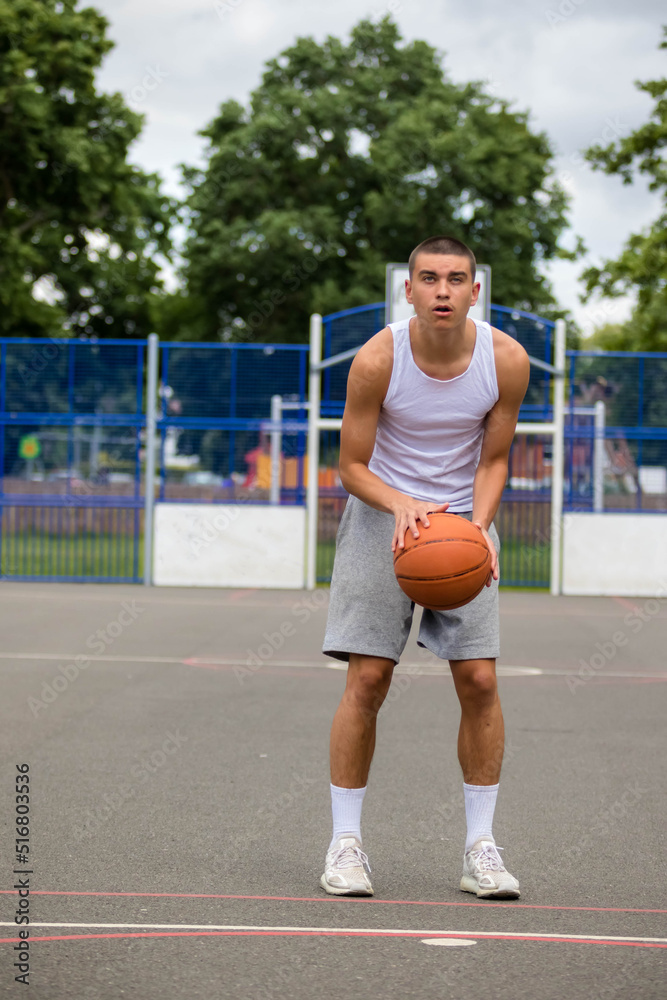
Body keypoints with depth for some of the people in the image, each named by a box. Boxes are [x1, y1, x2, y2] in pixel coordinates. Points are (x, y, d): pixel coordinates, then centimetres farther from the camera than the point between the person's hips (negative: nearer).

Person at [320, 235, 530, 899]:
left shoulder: (507, 360, -12)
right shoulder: (377, 359, -18)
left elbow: (493, 460, -1)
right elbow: (352, 466, -10)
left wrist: (479, 525, -19)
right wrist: (401, 504, -29)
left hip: (463, 521, 2)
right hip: (382, 516, -2)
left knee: (479, 680, -5)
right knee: (367, 678, -8)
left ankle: (480, 850, 5)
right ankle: (345, 843, 3)